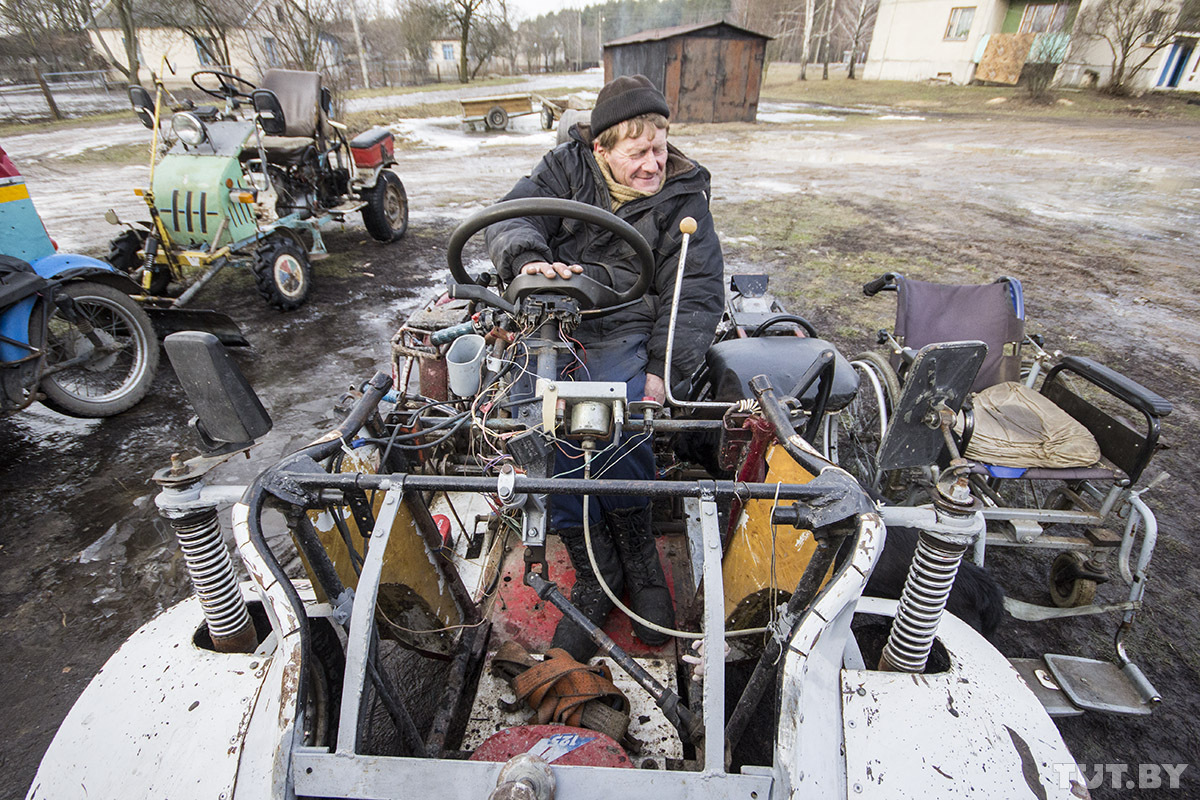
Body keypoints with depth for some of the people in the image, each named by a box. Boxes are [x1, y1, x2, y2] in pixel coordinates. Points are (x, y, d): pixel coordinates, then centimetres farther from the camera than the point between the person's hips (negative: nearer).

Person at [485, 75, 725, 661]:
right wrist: (528, 257, -28)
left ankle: (640, 557, -4)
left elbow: (697, 294, 1)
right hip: (548, 321, 2)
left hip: (626, 333, -1)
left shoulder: (683, 199, 7)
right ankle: (595, 573, -5)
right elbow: (512, 217, -2)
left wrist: (665, 369, -12)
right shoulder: (568, 167, 11)